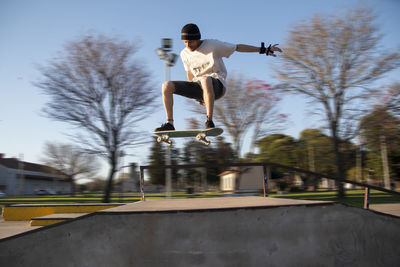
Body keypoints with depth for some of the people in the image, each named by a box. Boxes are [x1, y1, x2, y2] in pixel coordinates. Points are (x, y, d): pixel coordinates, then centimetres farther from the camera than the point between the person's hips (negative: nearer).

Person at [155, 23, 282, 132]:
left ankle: (209, 121, -36)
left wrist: (263, 50, 0)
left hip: (217, 85, -5)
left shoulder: (213, 45, -6)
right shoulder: (184, 54, 7)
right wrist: (195, 94, 22)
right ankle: (169, 123, -14)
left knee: (205, 80, -43)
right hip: (198, 85, 5)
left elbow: (238, 47, 0)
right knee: (167, 86, -12)